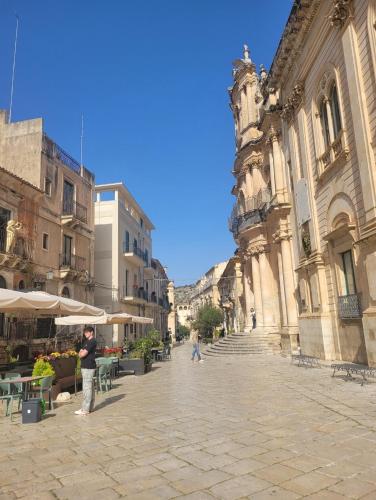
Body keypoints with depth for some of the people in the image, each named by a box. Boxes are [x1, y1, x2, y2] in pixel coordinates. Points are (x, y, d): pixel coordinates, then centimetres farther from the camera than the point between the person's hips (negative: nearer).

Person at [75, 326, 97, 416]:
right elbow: (80, 354, 16)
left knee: (87, 388, -7)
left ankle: (85, 409, -4)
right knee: (90, 388, 14)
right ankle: (90, 407, 21)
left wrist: (81, 352, 3)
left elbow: (83, 354, -18)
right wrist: (81, 352, -5)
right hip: (85, 367, 10)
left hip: (88, 368, -10)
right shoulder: (86, 341, 18)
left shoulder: (92, 342, -14)